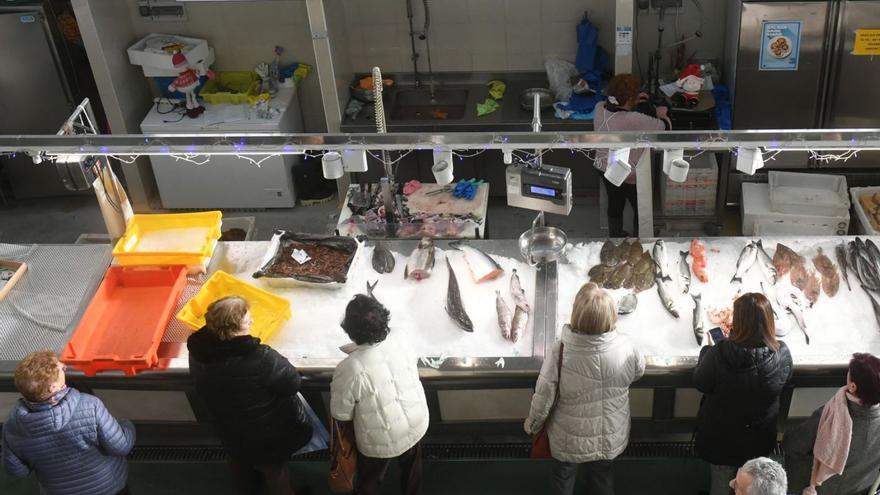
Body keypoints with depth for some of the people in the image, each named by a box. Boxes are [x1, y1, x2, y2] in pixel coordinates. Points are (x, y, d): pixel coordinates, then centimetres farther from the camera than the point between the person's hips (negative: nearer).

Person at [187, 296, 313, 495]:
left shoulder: (199, 353, -19)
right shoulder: (261, 359, -39)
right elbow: (292, 383, -25)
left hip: (230, 432, 6)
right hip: (267, 436, -6)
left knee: (240, 463, 36)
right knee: (275, 473, 23)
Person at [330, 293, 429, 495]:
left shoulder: (350, 369, -32)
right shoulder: (398, 345, -16)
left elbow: (341, 414, -18)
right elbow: (413, 378, 1)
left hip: (382, 440, -4)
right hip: (416, 424, 5)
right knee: (411, 467, 33)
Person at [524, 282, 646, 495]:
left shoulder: (561, 350, -29)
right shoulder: (625, 347, -23)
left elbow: (544, 395, -20)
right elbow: (638, 372, 0)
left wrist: (532, 424, -1)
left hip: (569, 439, -1)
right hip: (610, 437, 2)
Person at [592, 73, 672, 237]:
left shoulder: (599, 108, -14)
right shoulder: (635, 121, -33)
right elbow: (665, 127, -19)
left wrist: (631, 103, 11)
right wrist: (662, 114, 1)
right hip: (630, 175, -7)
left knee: (615, 204, 27)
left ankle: (615, 236, 46)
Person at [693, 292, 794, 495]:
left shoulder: (719, 353, -34)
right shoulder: (783, 354, -23)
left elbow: (700, 383, -14)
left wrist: (708, 350, 2)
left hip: (722, 436, -2)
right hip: (760, 438, 2)